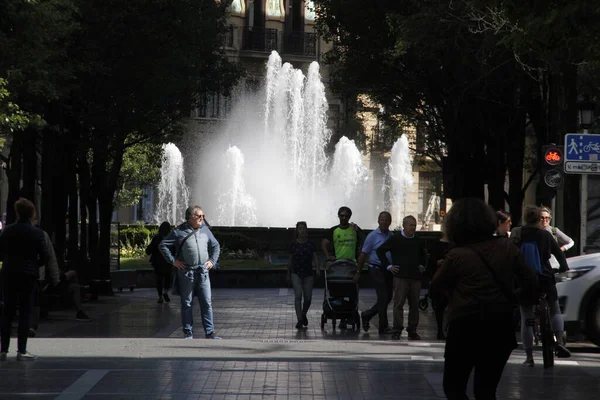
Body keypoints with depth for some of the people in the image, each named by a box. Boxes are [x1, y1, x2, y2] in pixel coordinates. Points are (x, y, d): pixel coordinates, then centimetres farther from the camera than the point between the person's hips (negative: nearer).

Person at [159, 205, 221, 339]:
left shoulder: (205, 230, 11)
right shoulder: (179, 232, -2)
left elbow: (216, 246, 23)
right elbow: (163, 245, 1)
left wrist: (212, 260, 11)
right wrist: (173, 261, -5)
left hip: (203, 272, 3)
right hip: (186, 272, -3)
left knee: (207, 303, -1)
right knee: (186, 303, 5)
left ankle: (210, 332, 1)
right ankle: (188, 332, 13)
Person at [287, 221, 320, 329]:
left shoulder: (311, 244, 2)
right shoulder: (294, 245, 2)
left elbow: (315, 258, 2)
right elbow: (290, 260, 9)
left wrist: (318, 268, -15)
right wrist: (288, 274, 12)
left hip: (308, 274, 1)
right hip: (296, 273, -1)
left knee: (308, 298, 4)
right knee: (298, 295, -14)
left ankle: (303, 314, 32)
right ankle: (299, 320, -14)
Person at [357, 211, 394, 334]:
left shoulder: (392, 236, 10)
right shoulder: (373, 236, -4)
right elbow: (363, 255, -2)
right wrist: (358, 272, -3)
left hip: (389, 271, 6)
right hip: (376, 270, -6)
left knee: (388, 298, 9)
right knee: (383, 298, -9)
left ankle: (367, 315, 28)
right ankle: (383, 327, -1)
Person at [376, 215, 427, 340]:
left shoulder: (418, 242, 11)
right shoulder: (395, 239, -1)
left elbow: (423, 255, 30)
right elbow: (380, 251, 3)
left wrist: (422, 266, 14)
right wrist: (388, 266, -1)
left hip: (415, 277, 4)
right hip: (400, 277, -4)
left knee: (414, 305, 6)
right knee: (399, 303, -8)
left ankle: (412, 330, 13)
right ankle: (397, 329, -7)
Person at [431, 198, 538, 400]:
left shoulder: (456, 255, -10)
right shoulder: (506, 247, 0)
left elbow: (436, 288, 2)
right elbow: (530, 283, 4)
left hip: (466, 329, -4)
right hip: (500, 328, 4)